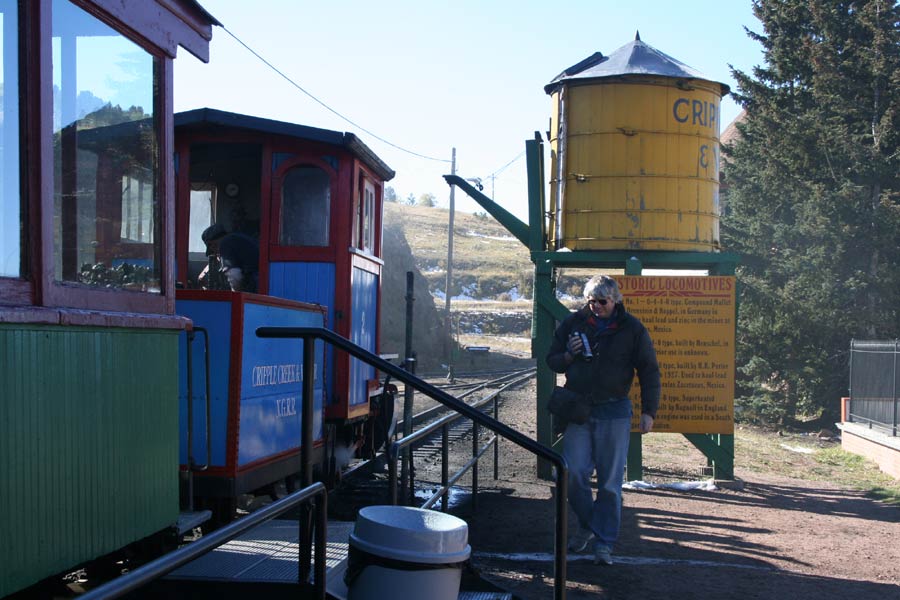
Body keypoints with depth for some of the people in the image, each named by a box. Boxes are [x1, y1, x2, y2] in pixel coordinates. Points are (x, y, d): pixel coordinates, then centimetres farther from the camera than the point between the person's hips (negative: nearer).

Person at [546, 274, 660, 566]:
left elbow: (649, 372, 3)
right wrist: (569, 355, -10)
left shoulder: (632, 328, -1)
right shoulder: (573, 323, 5)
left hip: (614, 412, -2)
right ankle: (587, 525, 24)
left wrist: (648, 411, -4)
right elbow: (552, 360, 13)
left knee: (610, 481, 0)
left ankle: (604, 542, 10)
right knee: (574, 473, -1)